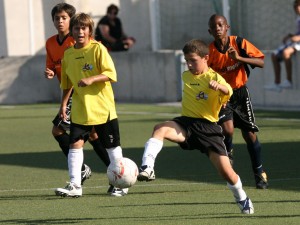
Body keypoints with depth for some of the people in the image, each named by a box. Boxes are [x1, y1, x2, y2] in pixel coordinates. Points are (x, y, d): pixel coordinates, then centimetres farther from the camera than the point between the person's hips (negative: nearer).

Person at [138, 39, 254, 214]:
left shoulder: (214, 77, -5)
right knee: (160, 129, -30)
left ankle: (242, 199, 24)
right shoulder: (186, 76, 13)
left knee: (226, 171, -5)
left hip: (209, 127, -3)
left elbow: (228, 91, -28)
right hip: (187, 123, 3)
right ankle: (147, 169, -43)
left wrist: (219, 86, -49)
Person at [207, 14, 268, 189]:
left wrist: (239, 58, -29)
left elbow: (262, 62, -17)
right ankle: (228, 152, 12)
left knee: (250, 135, 3)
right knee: (228, 130, -24)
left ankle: (260, 174, 19)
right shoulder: (209, 51, -12)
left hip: (240, 93, 1)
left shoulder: (239, 43, -12)